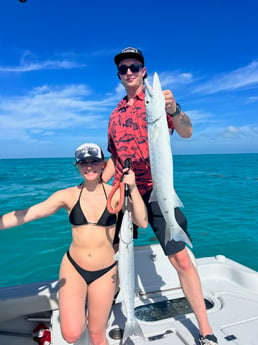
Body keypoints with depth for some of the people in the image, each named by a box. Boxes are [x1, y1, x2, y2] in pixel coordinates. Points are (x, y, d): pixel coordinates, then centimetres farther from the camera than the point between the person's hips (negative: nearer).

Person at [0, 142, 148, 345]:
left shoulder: (115, 194, -11)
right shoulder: (69, 195, -9)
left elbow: (142, 223, -21)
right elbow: (28, 214, -14)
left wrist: (133, 189, -30)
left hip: (105, 271, 0)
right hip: (73, 267, 1)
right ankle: (81, 313, 24)